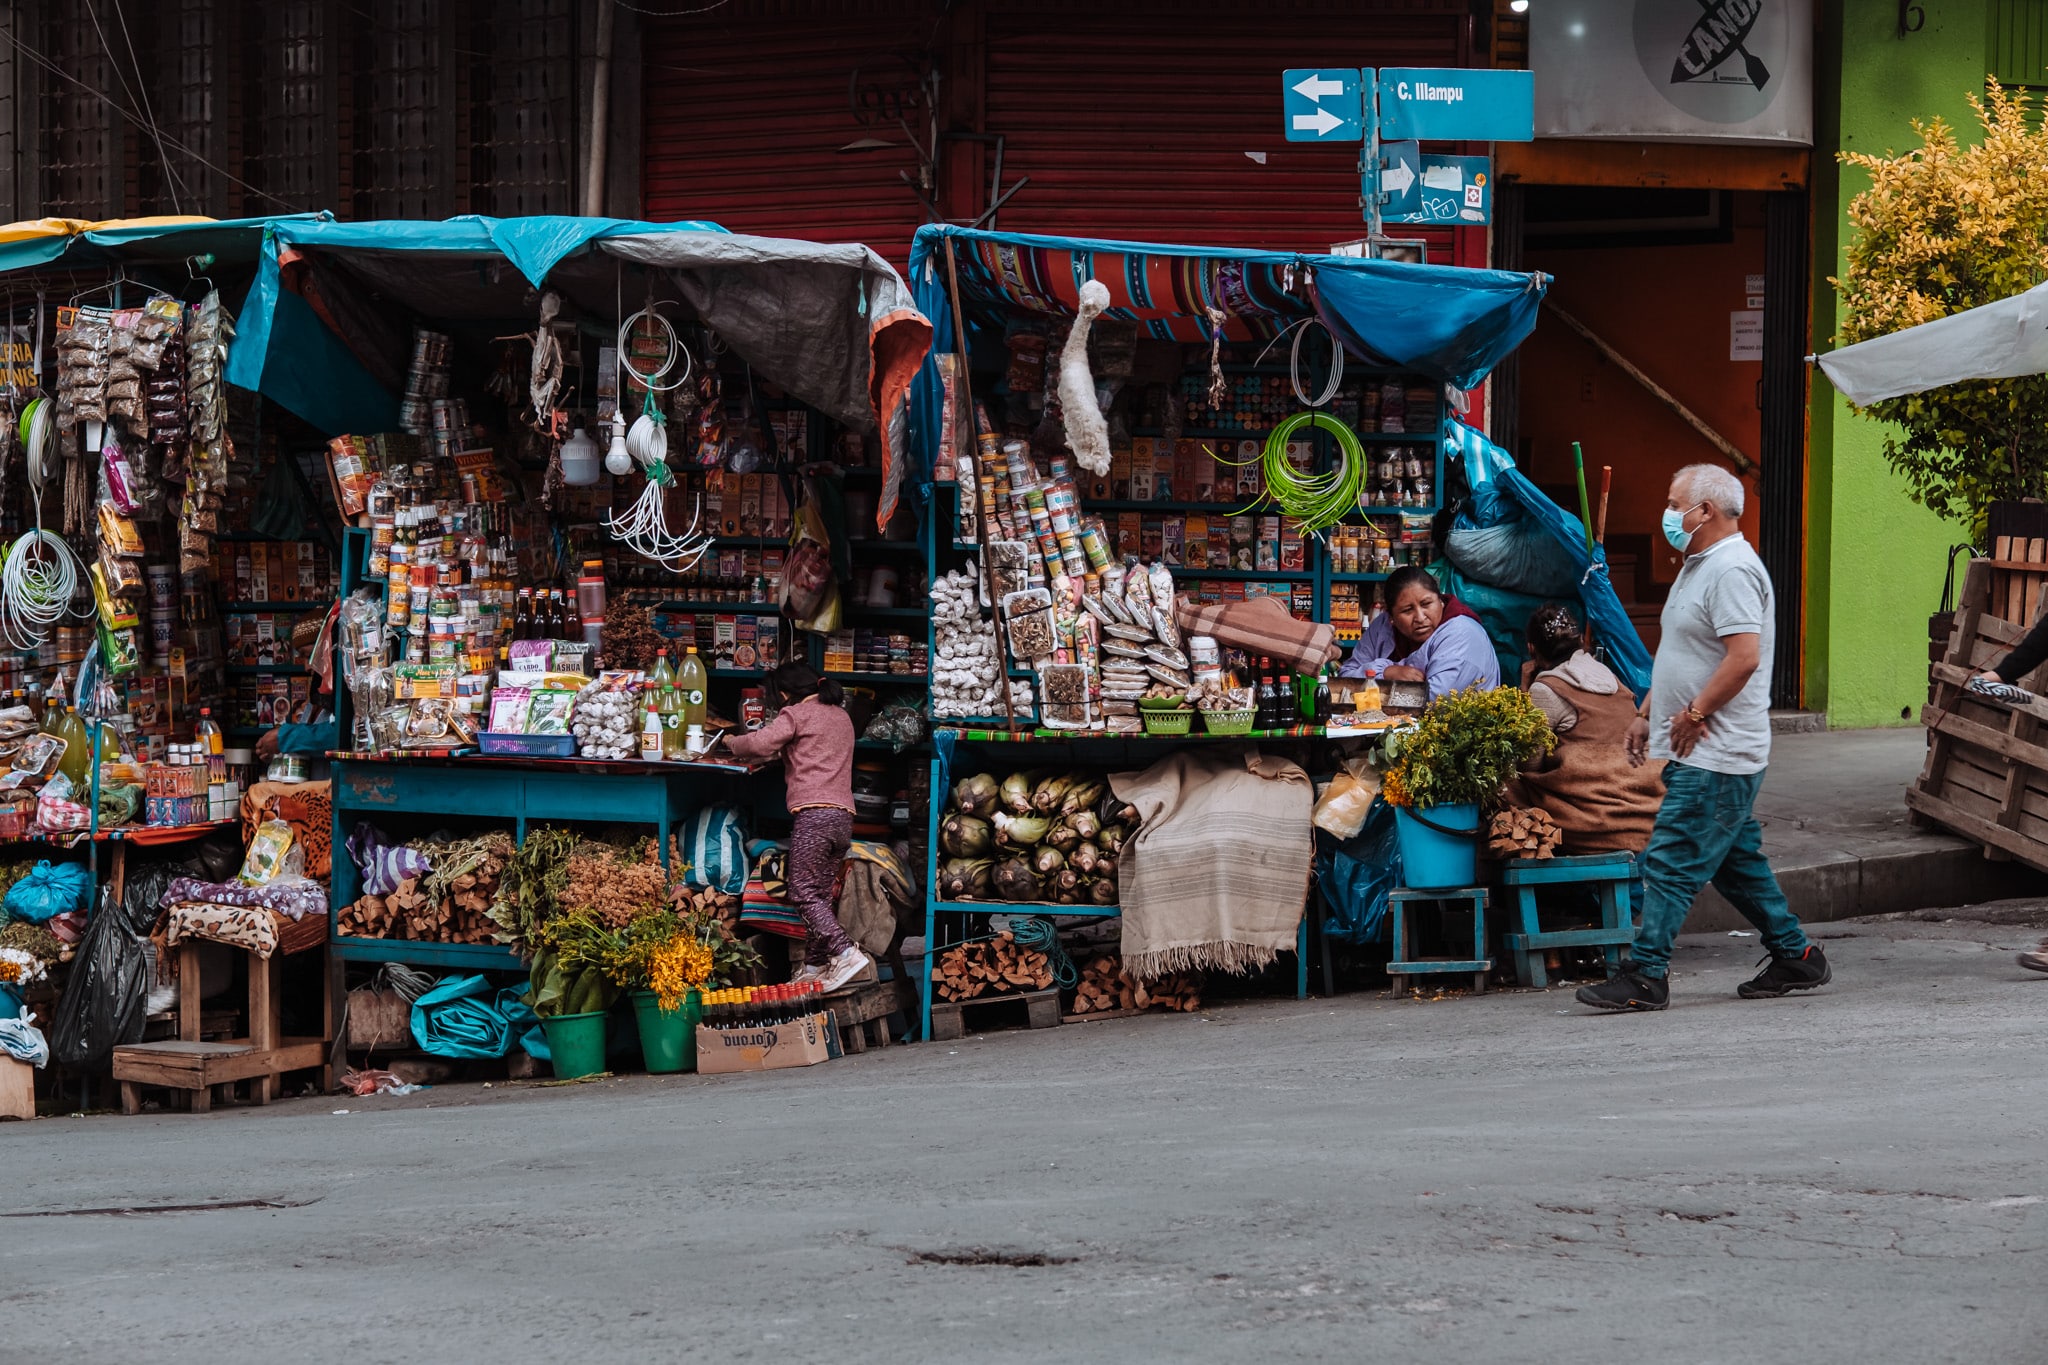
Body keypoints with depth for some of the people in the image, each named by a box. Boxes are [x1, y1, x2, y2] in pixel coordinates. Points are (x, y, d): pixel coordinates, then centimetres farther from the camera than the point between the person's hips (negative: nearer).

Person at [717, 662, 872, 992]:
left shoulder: (797, 713, 1)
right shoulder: (841, 715, 24)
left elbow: (761, 743, -9)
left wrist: (733, 743, 10)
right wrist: (778, 753, 31)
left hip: (814, 812, -8)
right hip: (844, 814, 8)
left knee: (803, 891, -10)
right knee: (820, 894, 9)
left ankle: (846, 954, -25)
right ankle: (814, 966, 7)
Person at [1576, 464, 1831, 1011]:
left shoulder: (1732, 570, -17)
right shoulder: (1698, 566, 17)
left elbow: (1744, 657, -27)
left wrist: (1694, 714, -20)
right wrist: (1647, 712, 19)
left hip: (1715, 757, -11)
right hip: (1699, 753, 11)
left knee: (1671, 863, -10)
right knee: (1737, 862, 16)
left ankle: (1645, 976, -10)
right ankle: (1795, 959, 23)